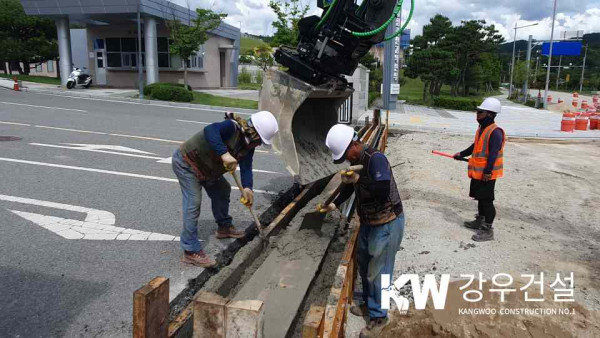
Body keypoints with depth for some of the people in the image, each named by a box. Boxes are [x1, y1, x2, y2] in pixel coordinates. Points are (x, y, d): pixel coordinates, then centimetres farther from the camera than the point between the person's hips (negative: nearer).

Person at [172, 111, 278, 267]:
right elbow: (210, 130, -49)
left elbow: (246, 166, -11)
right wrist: (224, 153, -59)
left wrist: (247, 188, -27)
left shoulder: (249, 144, -5)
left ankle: (224, 227, 40)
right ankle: (191, 251, -12)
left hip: (205, 167, 9)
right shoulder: (231, 127, -31)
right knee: (193, 203, -16)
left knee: (222, 190, 20)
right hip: (186, 162, -9)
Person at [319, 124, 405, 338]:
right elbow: (350, 186, 17)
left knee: (377, 272, 2)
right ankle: (369, 303, 42)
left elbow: (382, 192, -36)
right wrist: (334, 205, 10)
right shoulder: (357, 160, 1)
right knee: (363, 264, 21)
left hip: (387, 224, -9)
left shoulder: (376, 159, -26)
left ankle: (379, 317, 21)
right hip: (368, 222, 9)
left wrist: (358, 179, -30)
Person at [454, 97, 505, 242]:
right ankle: (480, 221, 36)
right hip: (477, 172, 9)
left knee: (487, 200, -3)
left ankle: (487, 230, 6)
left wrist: (488, 172, -27)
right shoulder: (481, 128, 10)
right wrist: (461, 154, 28)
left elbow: (493, 154, -24)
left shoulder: (495, 132, -20)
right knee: (480, 198, 20)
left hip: (487, 174, -9)